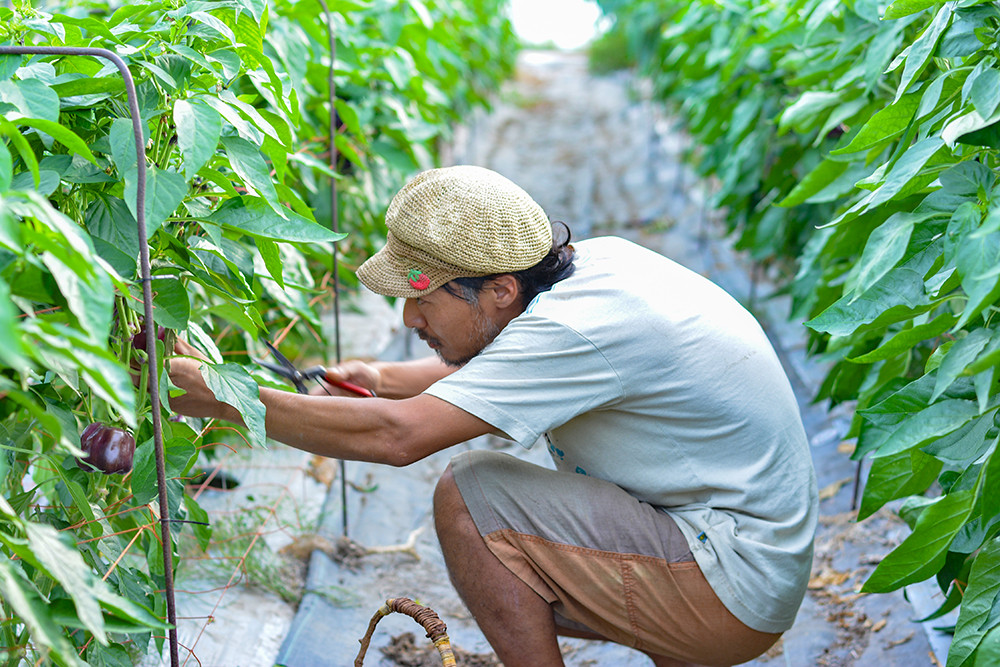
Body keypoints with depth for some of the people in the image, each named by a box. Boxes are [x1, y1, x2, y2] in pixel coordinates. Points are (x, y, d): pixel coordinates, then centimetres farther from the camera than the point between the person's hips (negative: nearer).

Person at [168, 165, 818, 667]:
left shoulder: (585, 323, -27)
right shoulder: (595, 261, 0)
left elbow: (397, 436, -30)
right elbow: (498, 369, 19)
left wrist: (224, 400, -21)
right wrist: (384, 379, 6)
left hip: (733, 588, -9)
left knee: (469, 494, -17)